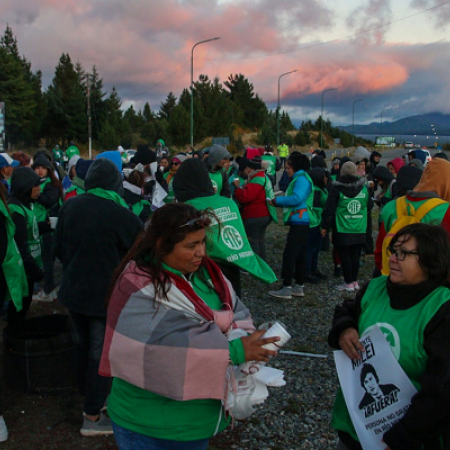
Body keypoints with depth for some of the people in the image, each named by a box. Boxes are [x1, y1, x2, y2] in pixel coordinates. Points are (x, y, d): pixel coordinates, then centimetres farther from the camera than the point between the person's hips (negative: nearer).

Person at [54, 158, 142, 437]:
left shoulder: (70, 207, -3)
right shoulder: (122, 215, -21)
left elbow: (59, 248, 8)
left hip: (73, 290, 6)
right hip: (106, 295, -6)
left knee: (82, 346, 22)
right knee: (101, 353, 5)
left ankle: (89, 395, 40)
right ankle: (92, 416, 13)